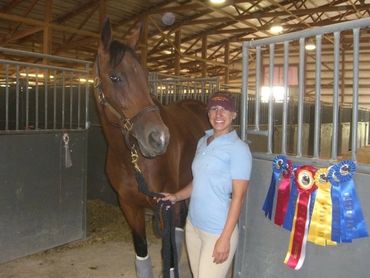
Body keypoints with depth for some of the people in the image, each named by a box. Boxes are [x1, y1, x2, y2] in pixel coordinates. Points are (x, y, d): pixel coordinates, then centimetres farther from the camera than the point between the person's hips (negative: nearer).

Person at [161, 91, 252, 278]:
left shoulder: (238, 149, -14)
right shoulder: (203, 142, 8)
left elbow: (238, 196, -16)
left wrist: (225, 238, -17)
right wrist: (176, 197, 4)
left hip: (218, 231, -7)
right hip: (192, 225, 7)